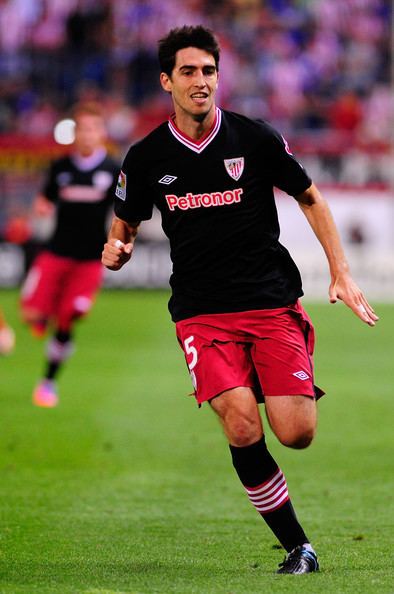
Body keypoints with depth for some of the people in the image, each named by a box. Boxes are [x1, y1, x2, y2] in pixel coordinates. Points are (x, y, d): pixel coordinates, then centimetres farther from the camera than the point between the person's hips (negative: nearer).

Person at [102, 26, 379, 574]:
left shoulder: (255, 138, -1)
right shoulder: (147, 158, 2)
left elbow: (310, 198, 11)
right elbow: (125, 225, 15)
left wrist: (342, 274, 4)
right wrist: (116, 250, -10)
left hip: (273, 301, 0)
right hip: (202, 312, 0)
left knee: (297, 434, -11)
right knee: (243, 428, -22)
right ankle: (297, 545, -6)